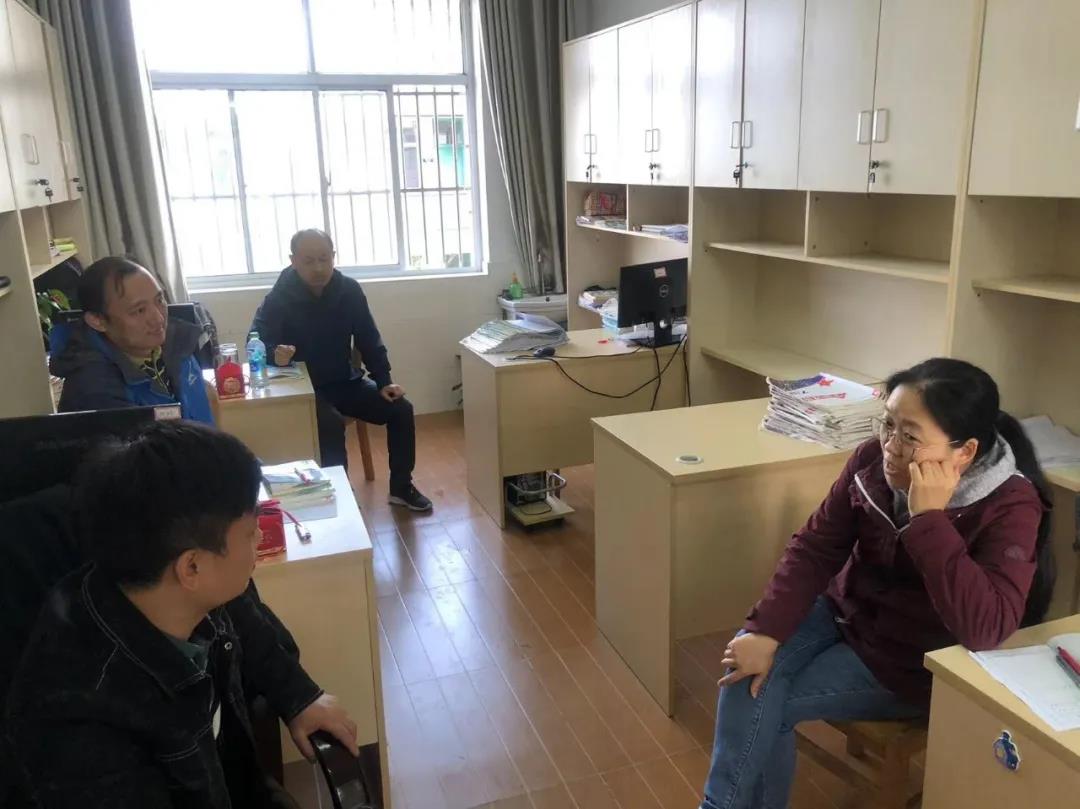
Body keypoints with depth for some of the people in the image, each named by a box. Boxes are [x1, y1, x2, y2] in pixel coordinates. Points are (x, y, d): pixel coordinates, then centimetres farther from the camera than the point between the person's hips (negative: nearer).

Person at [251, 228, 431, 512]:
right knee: (331, 425, -33)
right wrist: (274, 354, -39)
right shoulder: (279, 298, -15)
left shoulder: (349, 290, -5)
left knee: (401, 409, -9)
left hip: (345, 381, 5)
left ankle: (401, 487, 6)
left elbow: (369, 339, 0)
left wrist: (383, 382, -8)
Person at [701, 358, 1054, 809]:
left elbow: (985, 629, -36)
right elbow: (815, 547, -7)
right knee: (747, 667, -18)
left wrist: (928, 518, -38)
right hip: (845, 609, 5)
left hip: (912, 661, -5)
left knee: (768, 703, -14)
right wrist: (766, 631, -17)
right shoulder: (874, 461, -12)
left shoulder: (1010, 506, -24)